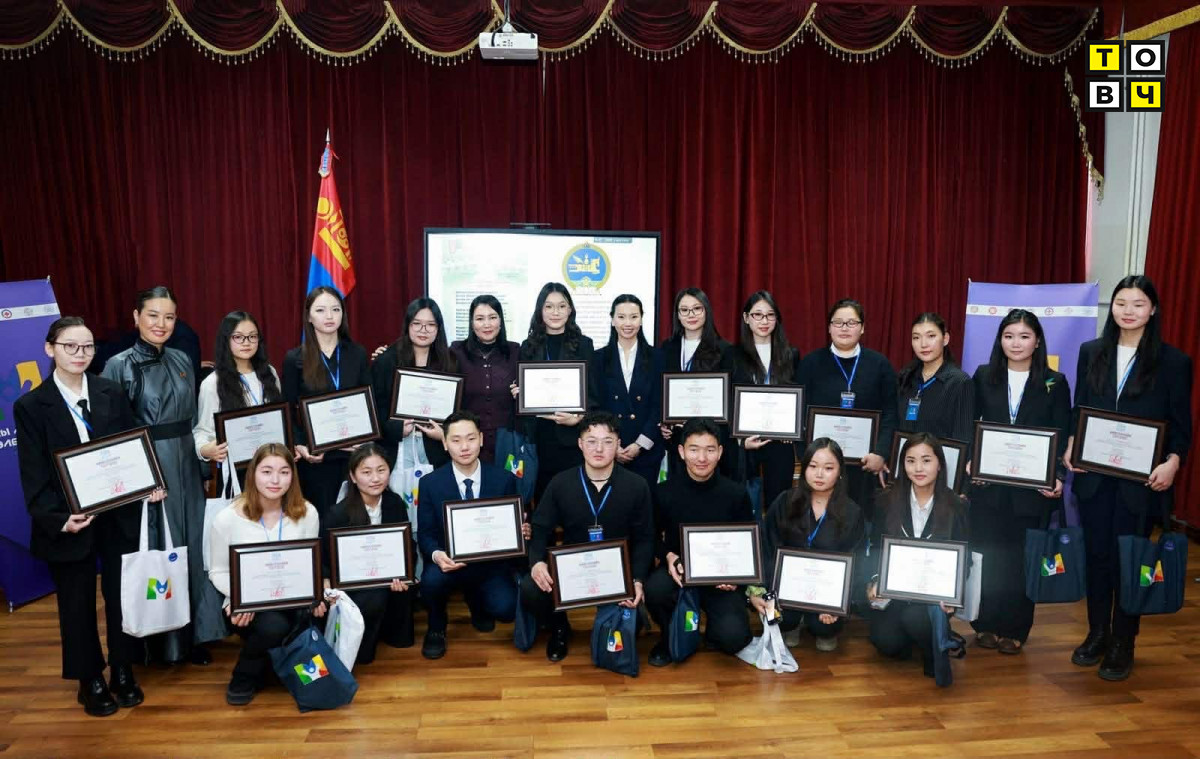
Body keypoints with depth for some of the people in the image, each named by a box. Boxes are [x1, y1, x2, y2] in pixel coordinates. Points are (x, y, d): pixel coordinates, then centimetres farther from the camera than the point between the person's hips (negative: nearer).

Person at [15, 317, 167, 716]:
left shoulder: (112, 393, 3)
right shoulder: (30, 406, -4)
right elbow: (34, 475, -6)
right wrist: (58, 519, -16)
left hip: (120, 515, 2)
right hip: (68, 522, -2)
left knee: (122, 595, 11)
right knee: (77, 603, 12)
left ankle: (123, 672, 30)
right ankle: (90, 679, 30)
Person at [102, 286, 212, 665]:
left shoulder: (182, 361, 7)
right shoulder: (119, 366, -7)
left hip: (185, 469, 5)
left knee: (191, 548, 10)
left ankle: (192, 634, 24)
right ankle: (161, 640, 19)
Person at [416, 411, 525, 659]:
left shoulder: (504, 480, -3)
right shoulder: (430, 483, -4)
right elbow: (426, 534, -3)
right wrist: (436, 554, -26)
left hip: (491, 563, 1)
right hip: (450, 562, -1)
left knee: (506, 609, -23)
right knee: (432, 579, -33)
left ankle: (476, 601, 18)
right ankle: (436, 628, 3)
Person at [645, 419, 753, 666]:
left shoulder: (737, 494, -7)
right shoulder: (663, 491, -8)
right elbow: (652, 537, 6)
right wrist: (668, 556, -16)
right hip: (678, 569, 1)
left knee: (733, 638, -24)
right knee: (654, 589, -34)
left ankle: (713, 627, 17)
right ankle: (671, 635, 2)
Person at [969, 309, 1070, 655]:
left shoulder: (1055, 382, 2)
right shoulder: (983, 376, 3)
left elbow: (1063, 437, 1)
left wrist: (1059, 477, -10)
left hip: (1031, 487, -1)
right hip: (988, 483, 1)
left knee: (1021, 558, 7)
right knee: (986, 555, 6)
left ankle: (1015, 629, 21)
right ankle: (986, 624, 21)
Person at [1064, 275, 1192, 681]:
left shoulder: (1173, 361, -2)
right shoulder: (1091, 352, 6)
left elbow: (1181, 424, -1)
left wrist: (1172, 463, -16)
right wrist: (1071, 446, -5)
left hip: (1141, 480, -2)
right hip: (1094, 476, 3)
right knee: (1096, 555, 10)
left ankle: (1122, 644, 20)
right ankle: (1097, 634, 26)